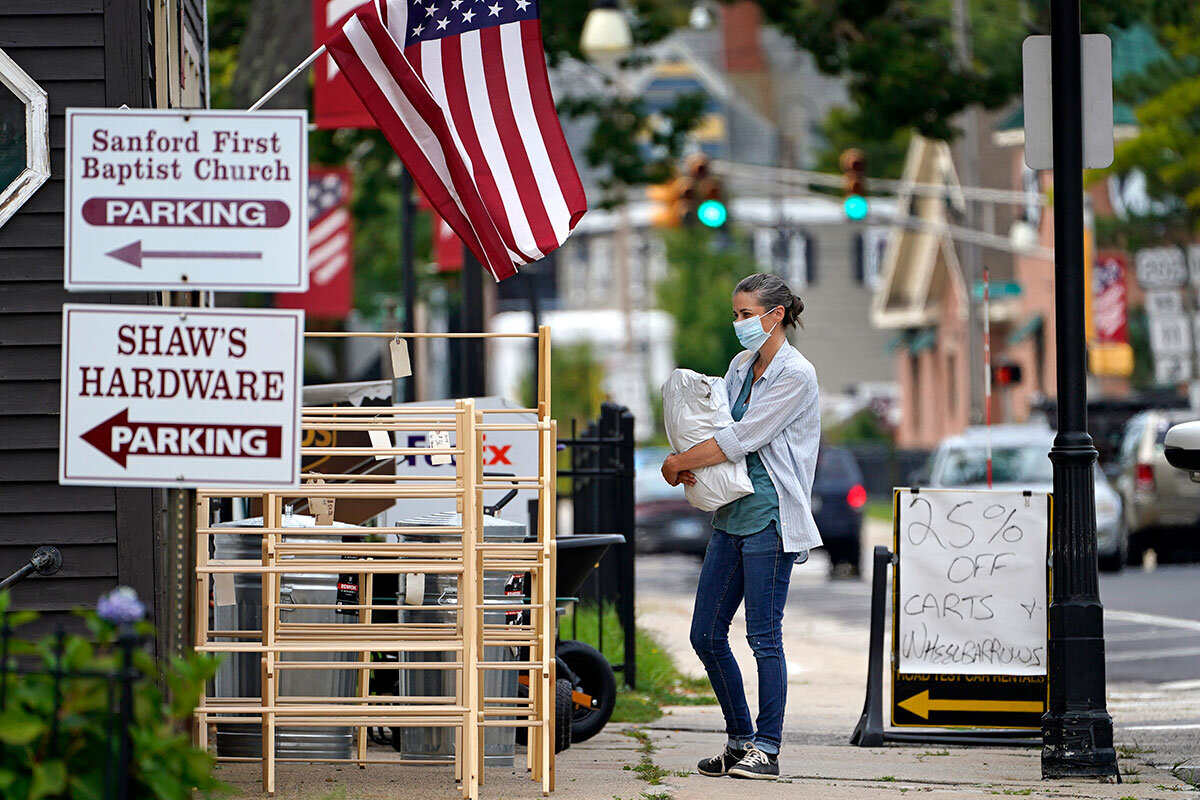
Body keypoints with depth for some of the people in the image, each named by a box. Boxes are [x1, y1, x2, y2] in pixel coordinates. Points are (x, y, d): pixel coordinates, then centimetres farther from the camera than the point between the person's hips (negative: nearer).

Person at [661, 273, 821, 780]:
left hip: (769, 516, -8)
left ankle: (766, 749, 0)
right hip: (731, 516, 8)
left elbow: (743, 437, -15)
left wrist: (679, 463, -9)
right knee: (706, 634, 7)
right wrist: (688, 464, -2)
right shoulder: (740, 366, 15)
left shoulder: (795, 375, -10)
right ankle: (740, 739, 18)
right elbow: (718, 427, 20)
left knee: (764, 635, -6)